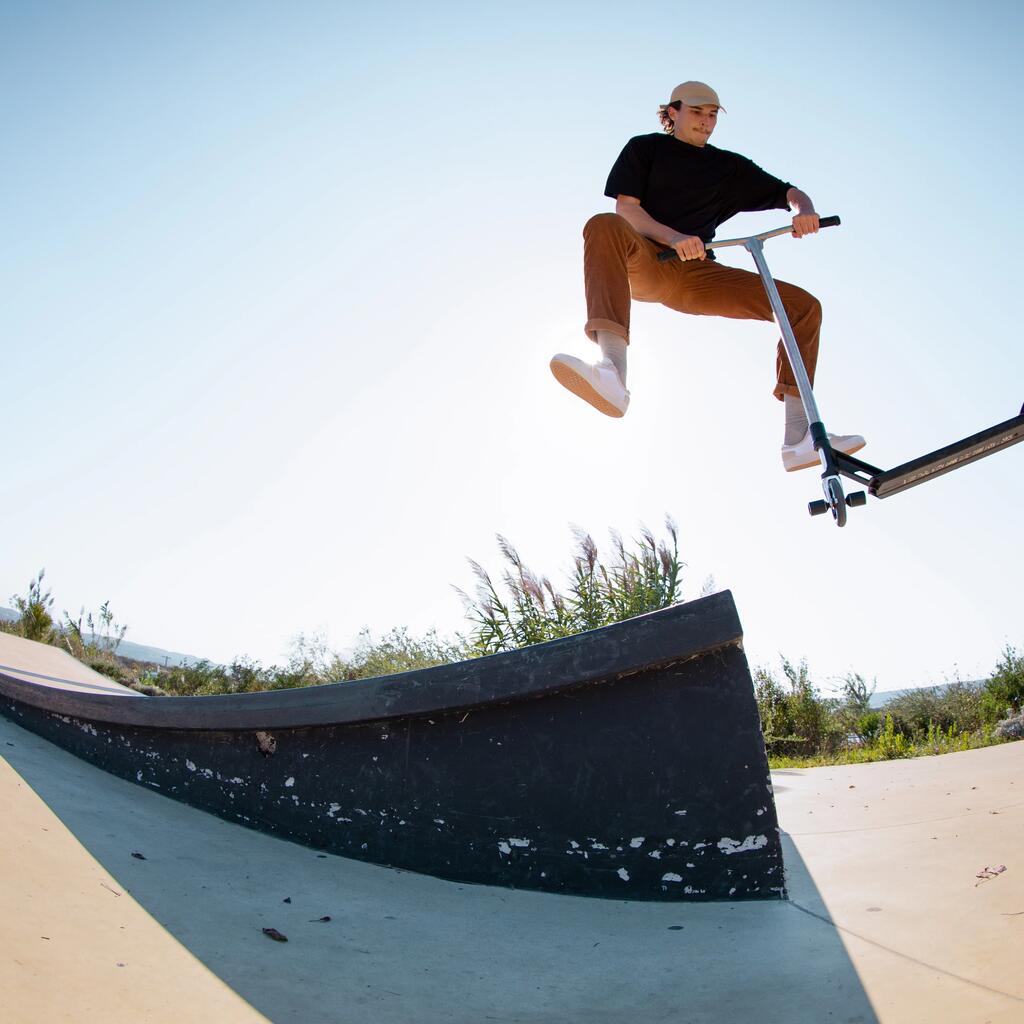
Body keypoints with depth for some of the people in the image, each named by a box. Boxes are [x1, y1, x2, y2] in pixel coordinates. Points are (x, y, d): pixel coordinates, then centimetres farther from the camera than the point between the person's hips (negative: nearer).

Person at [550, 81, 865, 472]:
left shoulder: (730, 167, 21)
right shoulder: (645, 148, 12)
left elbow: (790, 193, 19)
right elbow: (625, 209, -2)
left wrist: (804, 211, -7)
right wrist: (674, 238, -20)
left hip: (694, 277, 4)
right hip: (645, 263, -4)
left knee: (804, 305, -10)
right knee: (604, 226, -38)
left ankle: (799, 438, -18)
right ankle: (612, 370, -58)